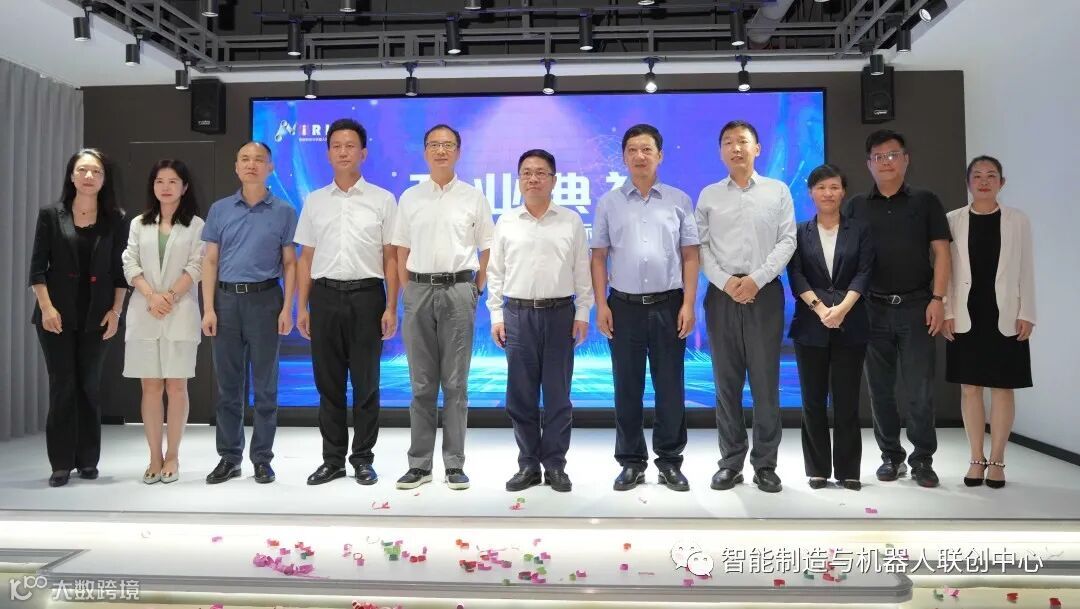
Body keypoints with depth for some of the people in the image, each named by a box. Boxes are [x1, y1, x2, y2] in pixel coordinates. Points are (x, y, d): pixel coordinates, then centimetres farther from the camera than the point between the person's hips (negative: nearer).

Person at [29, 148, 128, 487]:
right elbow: (37, 267, 0)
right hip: (58, 313, -1)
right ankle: (61, 463, 8)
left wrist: (115, 311, -3)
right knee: (62, 385, 0)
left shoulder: (115, 220, 3)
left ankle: (88, 460, 15)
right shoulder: (51, 215, 2)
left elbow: (120, 270, 3)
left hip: (97, 315, 1)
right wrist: (46, 307, -9)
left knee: (90, 386, 6)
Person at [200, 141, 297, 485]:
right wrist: (208, 308, -1)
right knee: (228, 385, 8)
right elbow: (210, 261, 7)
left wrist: (287, 308, -7)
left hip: (265, 299, -2)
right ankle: (229, 458, 18)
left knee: (264, 385, 3)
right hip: (227, 299, 2)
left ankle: (262, 459, 13)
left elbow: (289, 264, 2)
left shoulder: (283, 211, 4)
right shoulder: (220, 209, 9)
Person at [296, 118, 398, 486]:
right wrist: (301, 307, 5)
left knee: (366, 384, 4)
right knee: (328, 383, 8)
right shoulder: (314, 201, 11)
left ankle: (363, 459, 17)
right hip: (325, 295, 3)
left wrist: (391, 308, -6)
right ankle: (332, 459, 20)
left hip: (366, 295, -2)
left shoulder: (382, 200, 3)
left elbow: (391, 258, 1)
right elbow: (306, 258, 11)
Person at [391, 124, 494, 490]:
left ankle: (455, 465, 10)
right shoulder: (410, 198, 11)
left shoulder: (473, 197, 5)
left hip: (458, 289, -2)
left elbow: (488, 250, 6)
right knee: (421, 383, 6)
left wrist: (475, 291, 0)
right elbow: (402, 251, 13)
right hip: (419, 290, 2)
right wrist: (408, 293, 6)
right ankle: (419, 464, 13)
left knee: (455, 382, 2)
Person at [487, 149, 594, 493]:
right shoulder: (506, 223, 7)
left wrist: (583, 314, -1)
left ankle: (555, 465, 16)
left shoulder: (571, 221, 4)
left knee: (558, 394, 4)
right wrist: (496, 315, 2)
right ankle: (528, 464, 18)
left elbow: (583, 271, 4)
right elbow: (495, 273, 8)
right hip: (517, 313, 1)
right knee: (521, 395, 5)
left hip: (560, 313, -1)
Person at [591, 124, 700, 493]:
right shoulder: (609, 203, 7)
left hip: (668, 305, 0)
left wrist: (688, 304, -4)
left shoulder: (679, 200, 6)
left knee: (670, 387, 5)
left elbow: (690, 256, 4)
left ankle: (670, 461, 18)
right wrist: (601, 305, -3)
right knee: (627, 388, 6)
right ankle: (631, 462, 18)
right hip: (624, 305, 1)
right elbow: (599, 258, 5)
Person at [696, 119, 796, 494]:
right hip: (722, 293, 1)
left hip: (765, 292, -1)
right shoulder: (709, 195, 10)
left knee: (766, 382, 1)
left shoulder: (778, 191, 9)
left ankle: (765, 464, 11)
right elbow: (701, 245, 3)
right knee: (726, 382, 5)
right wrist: (725, 281, -11)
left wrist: (756, 279, -11)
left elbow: (787, 241, 1)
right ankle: (730, 462, 14)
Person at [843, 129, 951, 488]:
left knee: (919, 389, 0)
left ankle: (922, 460, 11)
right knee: (880, 388, 7)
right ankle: (891, 456, 18)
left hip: (916, 306, -1)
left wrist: (937, 299, -7)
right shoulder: (855, 207, 9)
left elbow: (941, 252, 2)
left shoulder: (925, 201, 6)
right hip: (873, 308, 2)